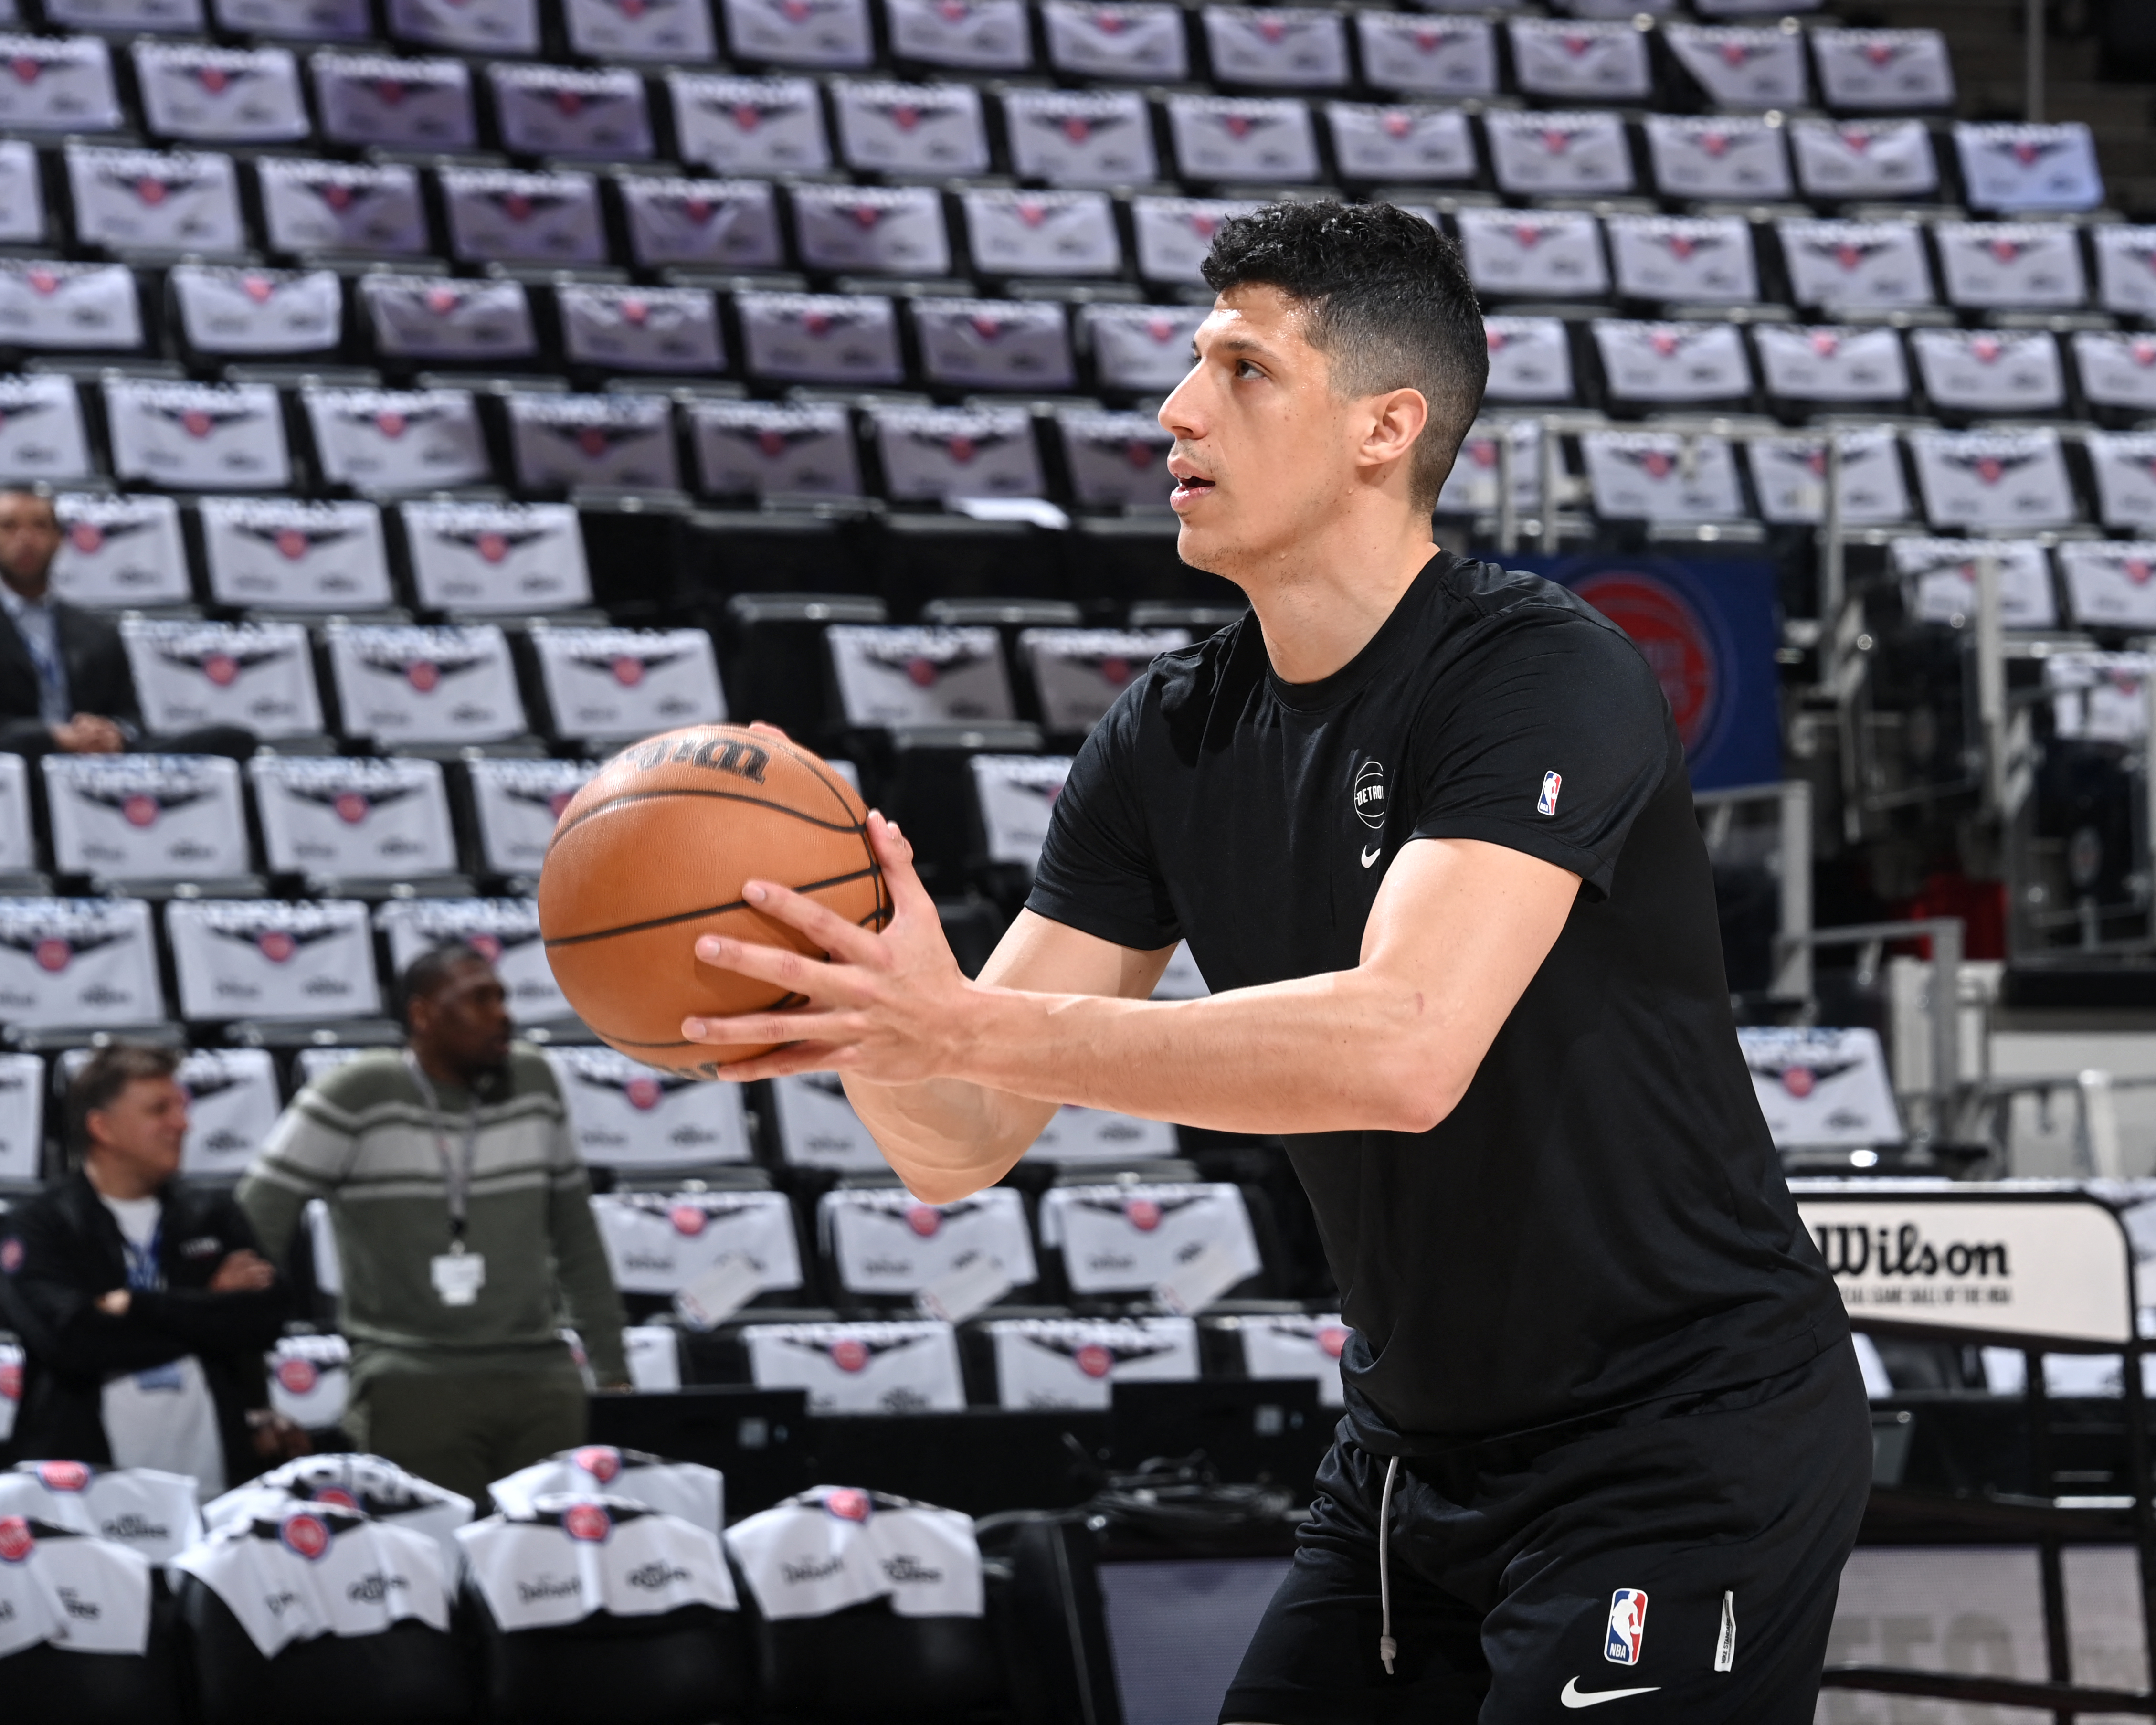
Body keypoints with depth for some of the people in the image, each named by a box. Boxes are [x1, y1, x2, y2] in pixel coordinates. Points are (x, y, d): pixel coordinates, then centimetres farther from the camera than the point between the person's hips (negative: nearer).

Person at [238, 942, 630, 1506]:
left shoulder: (532, 1083, 11)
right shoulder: (358, 1096, -4)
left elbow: (576, 1238, 19)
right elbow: (252, 1234, -6)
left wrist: (614, 1373, 18)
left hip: (542, 1380, 4)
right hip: (414, 1388, -4)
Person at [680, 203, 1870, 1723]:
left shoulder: (1547, 676, -19)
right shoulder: (1171, 745, 3)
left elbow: (1406, 1047, -35)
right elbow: (961, 1144, -1)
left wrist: (970, 1028, -38)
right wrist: (871, 1019, -25)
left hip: (1685, 1442, -7)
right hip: (1420, 1454, 7)